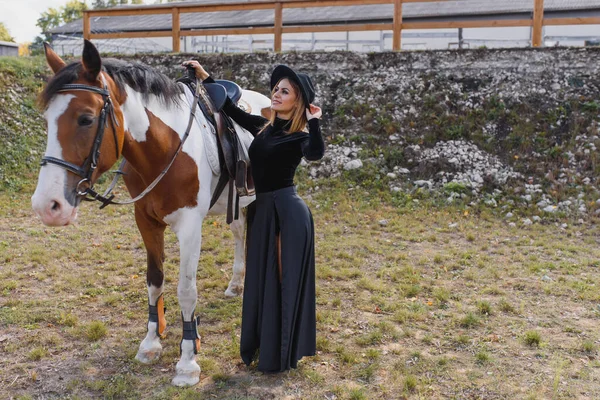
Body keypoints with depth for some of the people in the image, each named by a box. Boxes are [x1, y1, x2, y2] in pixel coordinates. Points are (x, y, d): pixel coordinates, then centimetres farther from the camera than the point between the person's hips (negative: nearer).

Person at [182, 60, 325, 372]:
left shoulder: (300, 136, -9)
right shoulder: (263, 128, 11)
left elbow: (316, 154, -32)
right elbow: (231, 109, 20)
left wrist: (314, 122, -27)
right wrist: (205, 77, 17)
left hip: (288, 211, -7)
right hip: (264, 211, 8)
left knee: (287, 279, 2)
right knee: (262, 279, 14)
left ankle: (283, 354, 17)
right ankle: (263, 346, 30)